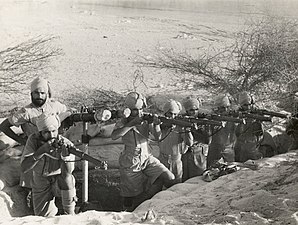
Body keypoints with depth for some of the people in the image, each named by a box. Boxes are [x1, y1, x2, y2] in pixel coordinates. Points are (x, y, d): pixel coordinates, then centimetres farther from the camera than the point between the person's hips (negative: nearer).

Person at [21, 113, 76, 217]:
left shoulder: (67, 145, -23)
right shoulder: (34, 140, -17)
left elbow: (66, 175, -31)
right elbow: (24, 168, -27)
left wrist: (65, 156, -50)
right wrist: (42, 150, -40)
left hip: (59, 183, -2)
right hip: (41, 184, 2)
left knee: (67, 179, -34)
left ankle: (70, 214, -13)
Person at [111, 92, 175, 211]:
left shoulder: (147, 120, 1)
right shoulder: (123, 123, -5)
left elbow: (157, 136, -10)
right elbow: (114, 136, -24)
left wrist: (156, 124, -31)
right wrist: (132, 124, -27)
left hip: (147, 158, 3)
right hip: (130, 163, -3)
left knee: (169, 179, -13)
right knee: (132, 195, 1)